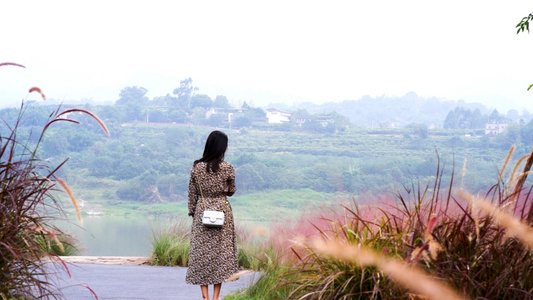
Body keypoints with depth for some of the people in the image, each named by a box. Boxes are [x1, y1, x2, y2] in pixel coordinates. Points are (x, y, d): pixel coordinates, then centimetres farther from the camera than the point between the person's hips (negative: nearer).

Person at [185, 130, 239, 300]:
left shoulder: (197, 167, -3)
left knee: (201, 251, 6)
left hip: (202, 210, 2)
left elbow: (192, 193, 2)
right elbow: (231, 191, 2)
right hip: (222, 210, -1)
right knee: (221, 250, 5)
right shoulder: (227, 168, -9)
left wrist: (192, 212, 11)